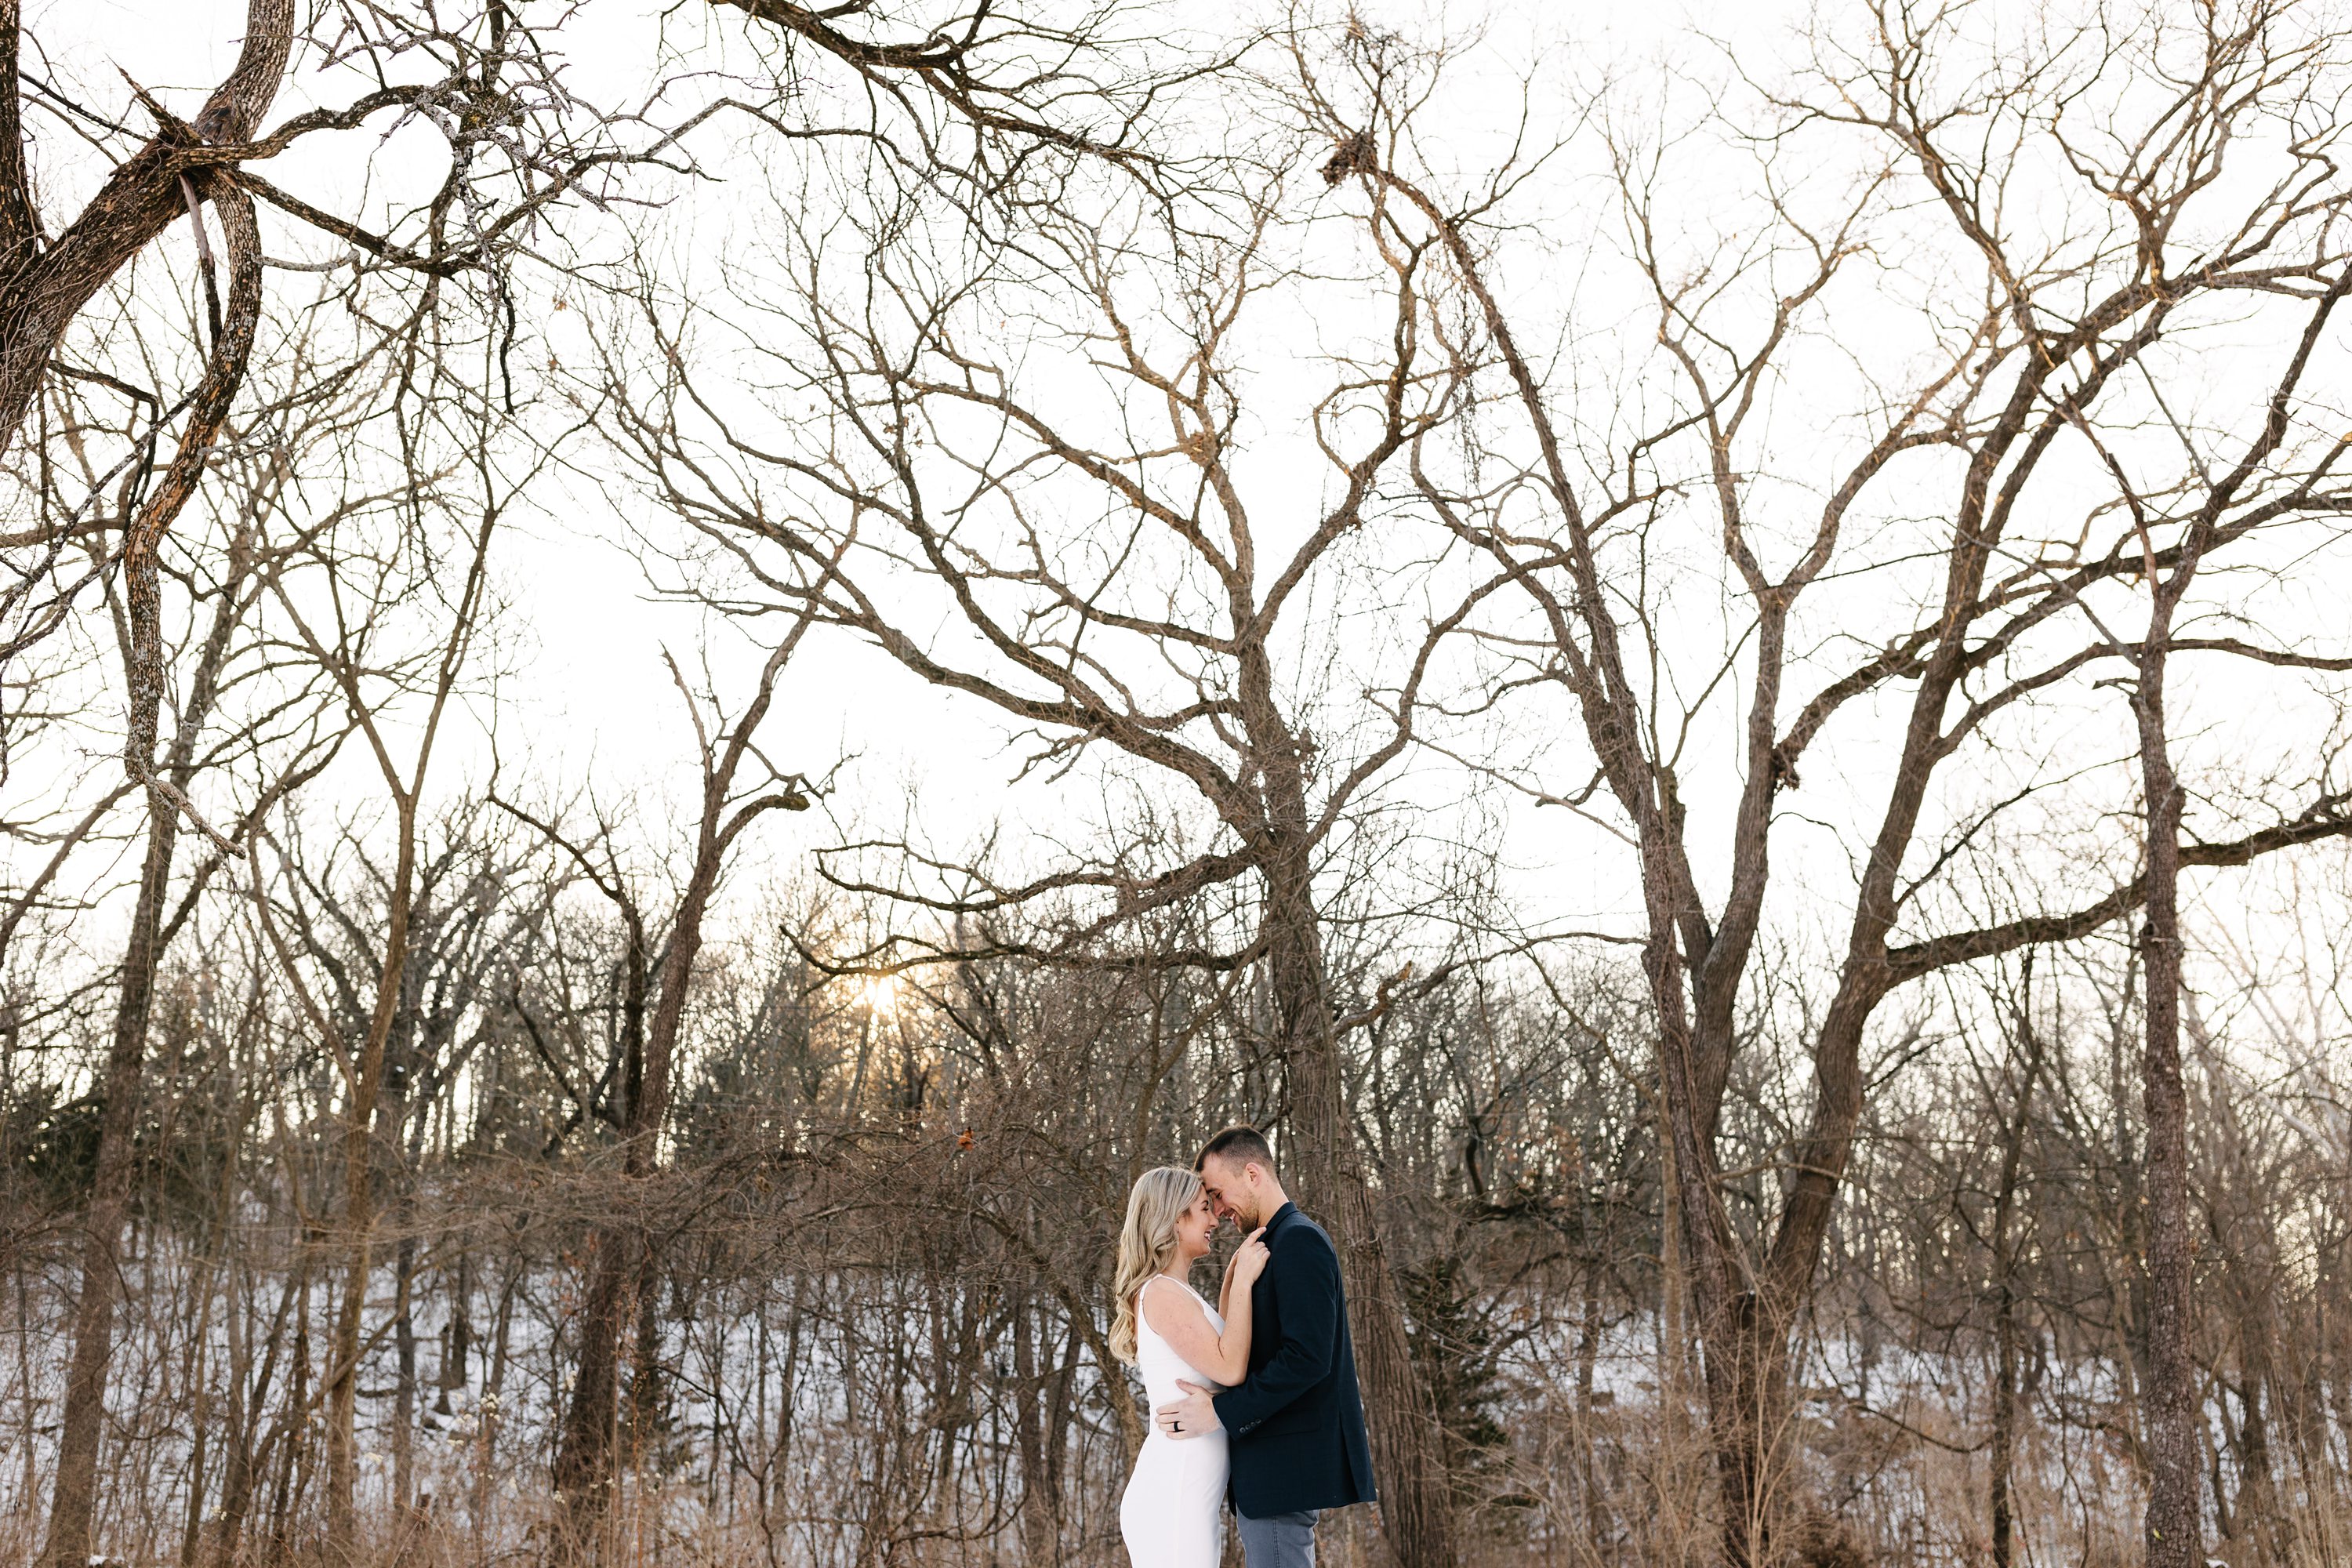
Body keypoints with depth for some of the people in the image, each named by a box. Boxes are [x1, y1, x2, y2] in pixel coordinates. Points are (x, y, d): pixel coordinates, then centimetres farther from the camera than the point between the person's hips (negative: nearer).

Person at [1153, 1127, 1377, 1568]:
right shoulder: (1279, 1243, 19)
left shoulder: (1299, 1240, -12)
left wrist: (1220, 1412, -19)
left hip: (1284, 1469, -10)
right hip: (1274, 1469, 10)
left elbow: (1308, 1357, -22)